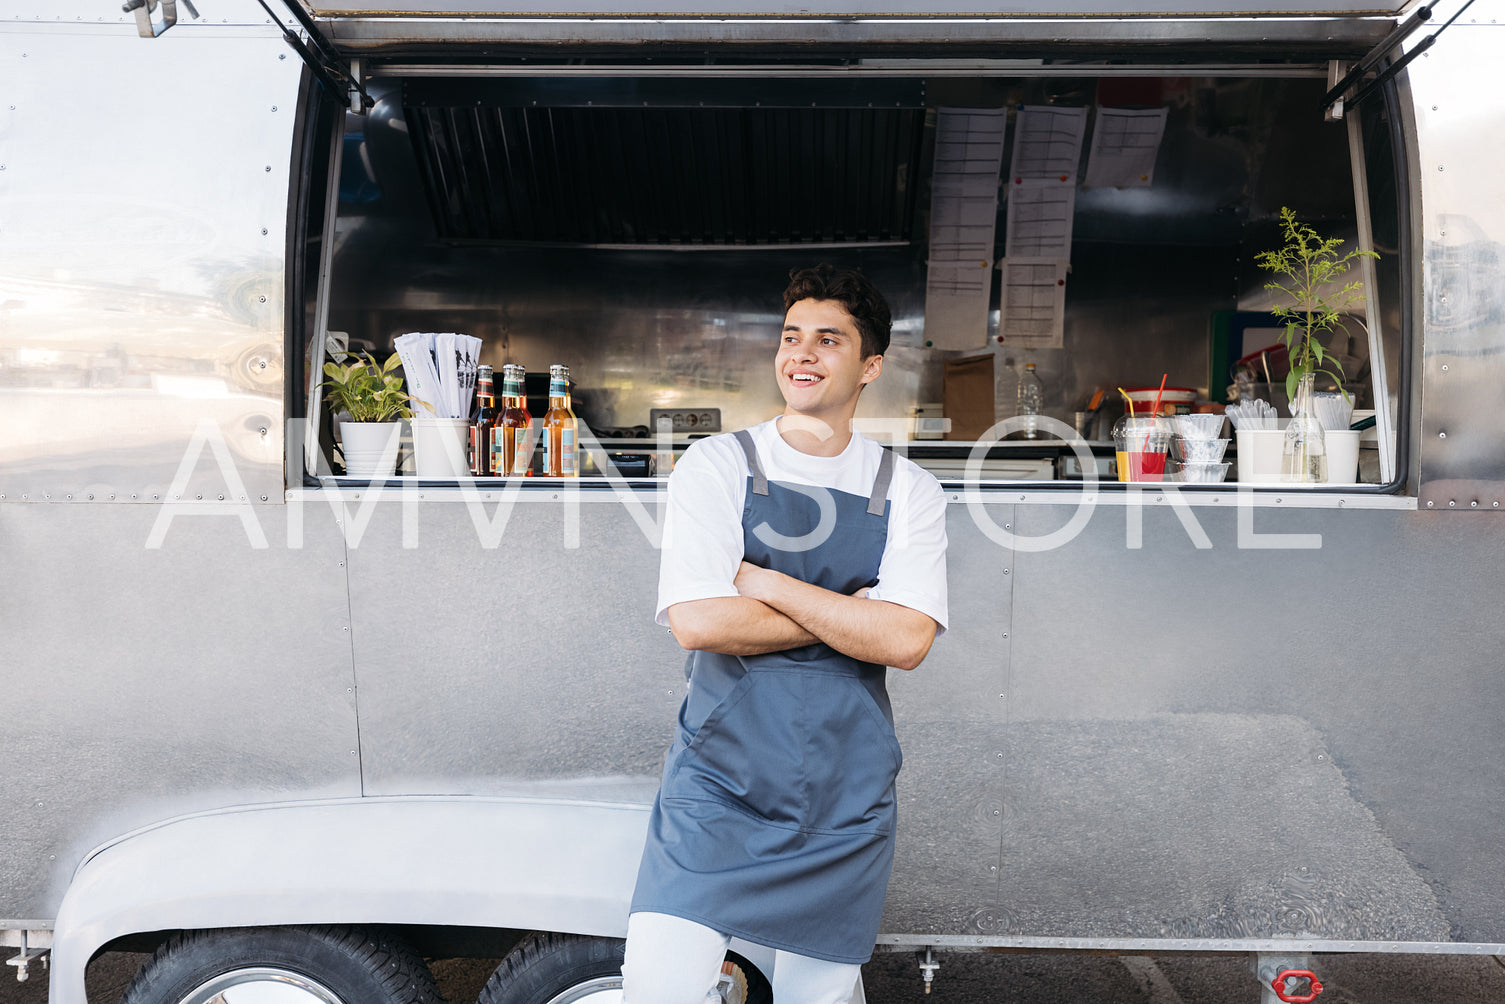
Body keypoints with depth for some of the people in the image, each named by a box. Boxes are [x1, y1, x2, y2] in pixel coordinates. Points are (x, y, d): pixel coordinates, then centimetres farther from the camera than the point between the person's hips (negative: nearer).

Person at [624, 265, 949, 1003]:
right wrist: (854, 611, -10)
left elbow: (906, 640, -11)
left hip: (845, 801, 2)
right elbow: (697, 622, -14)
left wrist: (760, 580, -13)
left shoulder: (908, 491, 2)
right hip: (718, 785, -1)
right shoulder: (716, 465, -2)